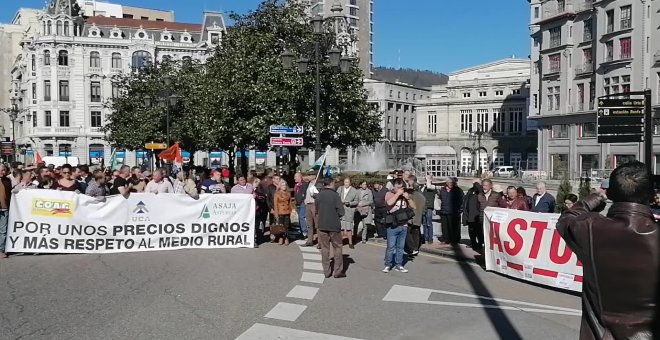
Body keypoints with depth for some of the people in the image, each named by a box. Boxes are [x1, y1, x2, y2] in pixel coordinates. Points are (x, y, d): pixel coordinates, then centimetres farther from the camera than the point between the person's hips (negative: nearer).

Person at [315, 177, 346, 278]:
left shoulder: (318, 195, 0)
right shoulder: (335, 195, -13)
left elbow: (316, 210, 9)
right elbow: (342, 212, -13)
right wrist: (336, 214, 6)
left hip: (322, 225, 4)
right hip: (334, 225, -4)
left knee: (324, 248, 12)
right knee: (337, 248, 9)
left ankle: (326, 271, 15)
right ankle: (337, 271, 9)